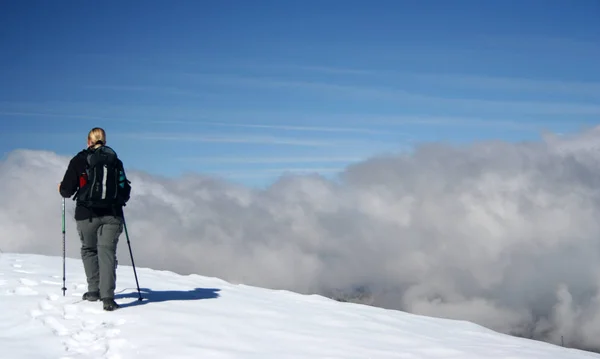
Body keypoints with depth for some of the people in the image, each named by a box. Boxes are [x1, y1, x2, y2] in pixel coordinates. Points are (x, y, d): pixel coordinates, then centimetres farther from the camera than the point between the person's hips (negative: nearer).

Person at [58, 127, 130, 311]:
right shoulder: (115, 160, 7)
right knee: (107, 251, -2)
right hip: (112, 214, 1)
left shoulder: (79, 160, 0)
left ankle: (94, 290, 19)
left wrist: (61, 189, 22)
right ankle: (107, 297, -14)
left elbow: (67, 190, -1)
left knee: (89, 249, 19)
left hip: (87, 215, -1)